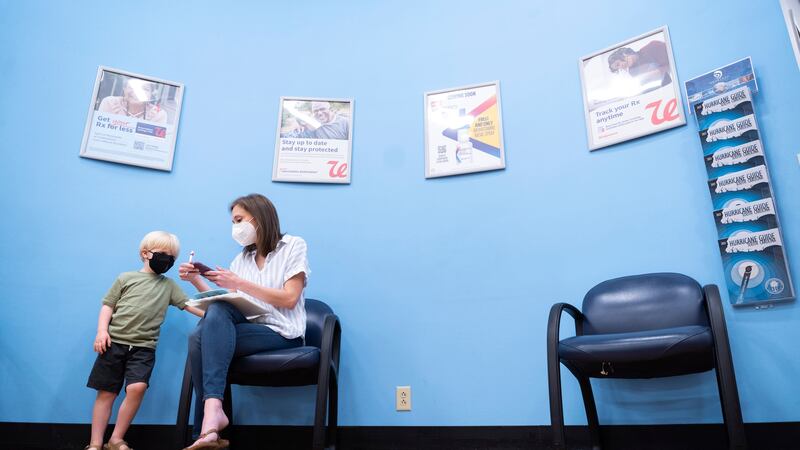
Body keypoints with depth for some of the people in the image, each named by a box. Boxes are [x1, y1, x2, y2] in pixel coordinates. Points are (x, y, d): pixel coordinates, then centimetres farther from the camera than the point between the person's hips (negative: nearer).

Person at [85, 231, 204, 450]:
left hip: (143, 348, 0)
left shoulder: (169, 285, 14)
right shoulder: (126, 278, 11)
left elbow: (190, 305, 7)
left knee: (137, 388, -19)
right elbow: (108, 306, 9)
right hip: (114, 343, 0)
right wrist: (102, 330, -6)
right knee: (106, 393, 2)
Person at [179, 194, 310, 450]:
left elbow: (290, 299, -10)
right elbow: (222, 306, 13)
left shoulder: (293, 246, 4)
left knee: (202, 339, -26)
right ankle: (210, 426, -27)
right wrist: (196, 281, 1)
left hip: (281, 334, -5)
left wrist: (240, 283, -13)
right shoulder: (242, 258, 21)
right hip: (247, 328, 5)